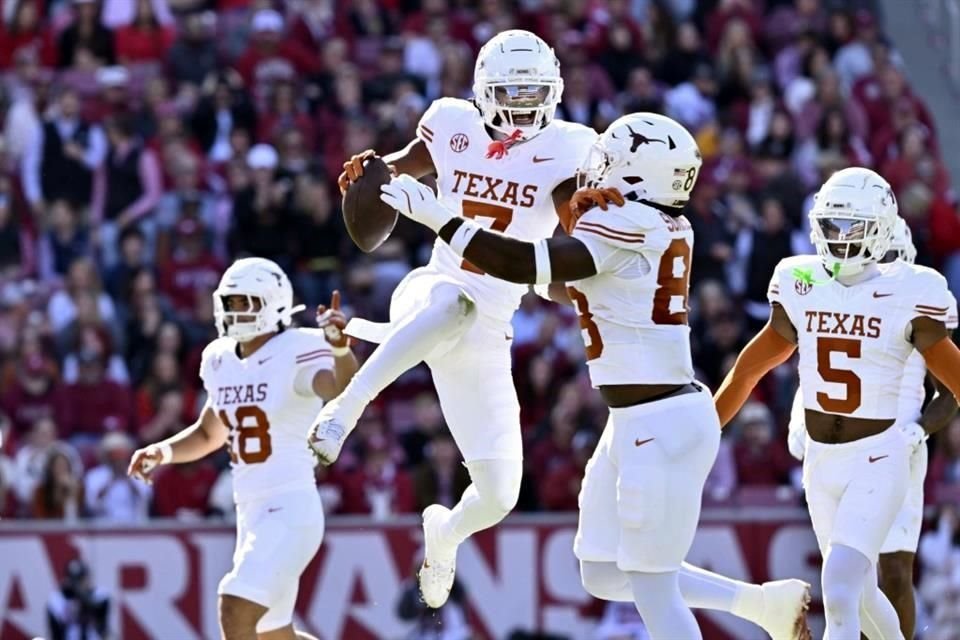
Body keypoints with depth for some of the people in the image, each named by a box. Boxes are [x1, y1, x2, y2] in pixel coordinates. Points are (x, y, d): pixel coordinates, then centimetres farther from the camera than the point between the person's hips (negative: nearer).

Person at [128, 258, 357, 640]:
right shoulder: (222, 361, 9)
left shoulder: (297, 353, -13)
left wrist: (340, 348, -54)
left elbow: (343, 394, -34)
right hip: (250, 515, 9)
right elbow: (210, 435, 25)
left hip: (290, 511, -9)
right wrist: (162, 451, 6)